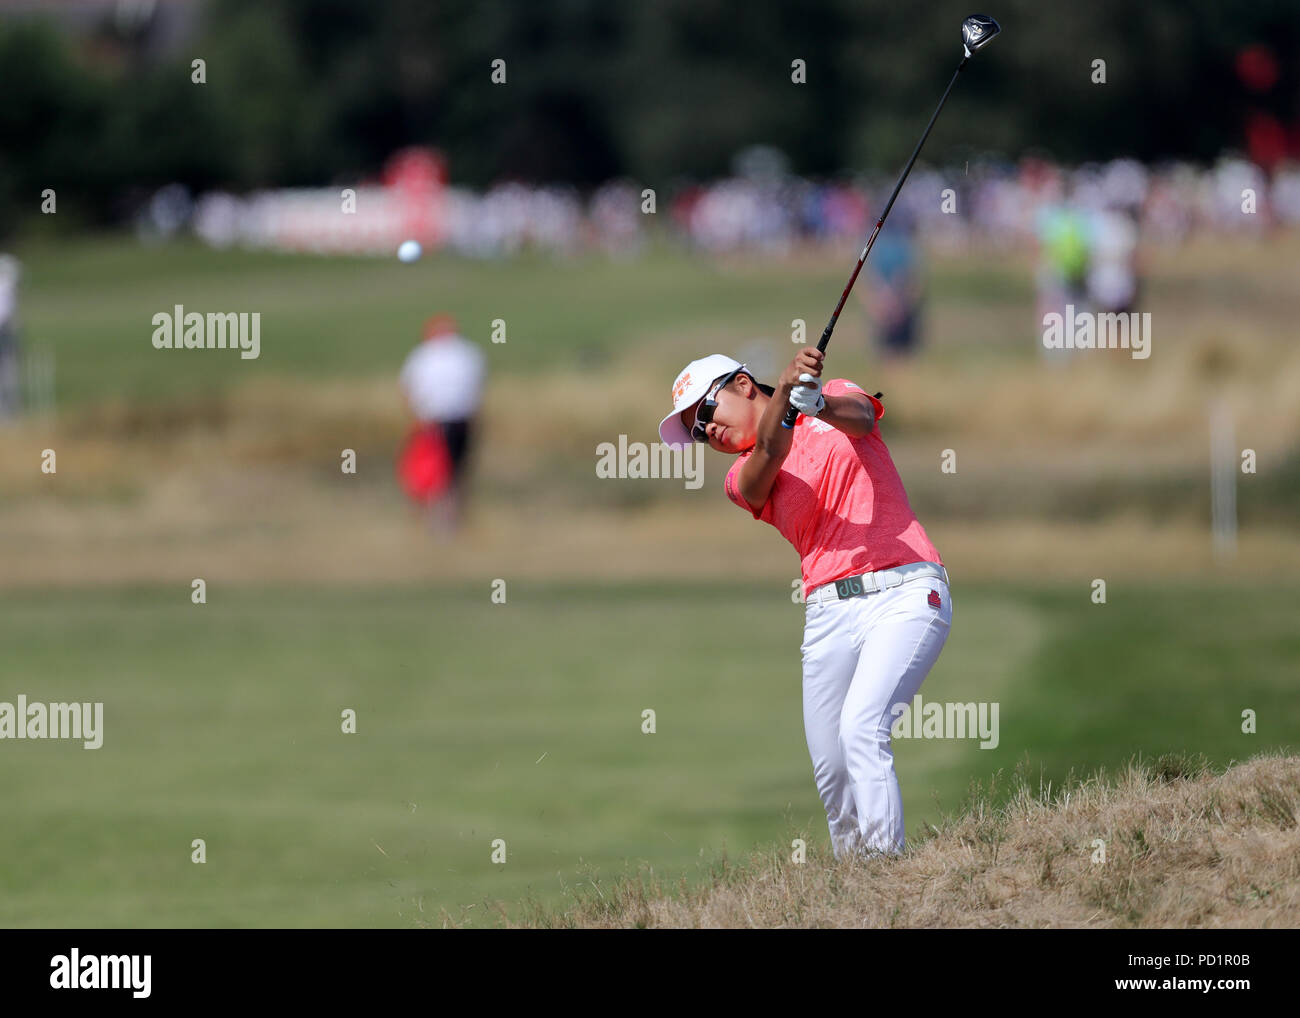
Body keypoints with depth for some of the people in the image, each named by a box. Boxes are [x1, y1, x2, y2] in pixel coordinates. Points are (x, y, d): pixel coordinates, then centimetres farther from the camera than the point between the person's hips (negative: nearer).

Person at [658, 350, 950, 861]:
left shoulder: (838, 396, 12)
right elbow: (769, 452, -9)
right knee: (830, 772, -3)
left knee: (862, 727, -24)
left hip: (904, 593, -4)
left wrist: (821, 405, -37)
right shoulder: (744, 477, 14)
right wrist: (786, 392, -31)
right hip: (829, 614, 4)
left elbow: (861, 416, -13)